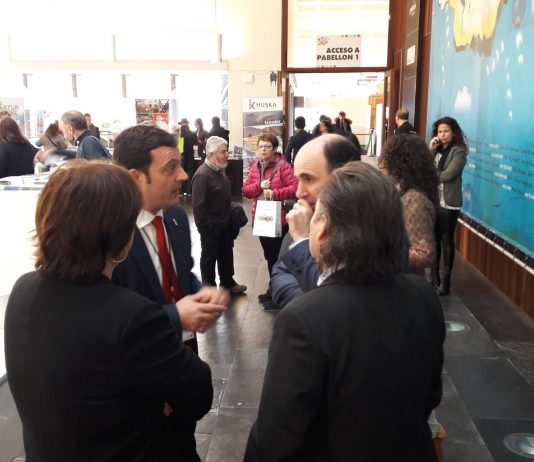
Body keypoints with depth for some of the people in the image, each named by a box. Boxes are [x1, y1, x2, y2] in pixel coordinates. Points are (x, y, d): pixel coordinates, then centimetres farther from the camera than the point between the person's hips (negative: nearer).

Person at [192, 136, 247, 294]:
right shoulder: (202, 174, -23)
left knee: (226, 254, 20)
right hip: (210, 226, -9)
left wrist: (229, 216, 17)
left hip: (224, 223, 9)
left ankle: (228, 282, 36)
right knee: (209, 257, 8)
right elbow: (198, 205, -23)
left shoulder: (220, 170, 7)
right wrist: (204, 226, -20)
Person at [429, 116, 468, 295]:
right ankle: (434, 275, 24)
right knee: (434, 239, 12)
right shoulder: (436, 149, 11)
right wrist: (430, 150, -9)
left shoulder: (459, 151, -8)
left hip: (449, 202, -6)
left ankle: (445, 280, 8)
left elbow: (449, 174, -19)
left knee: (446, 241, 1)